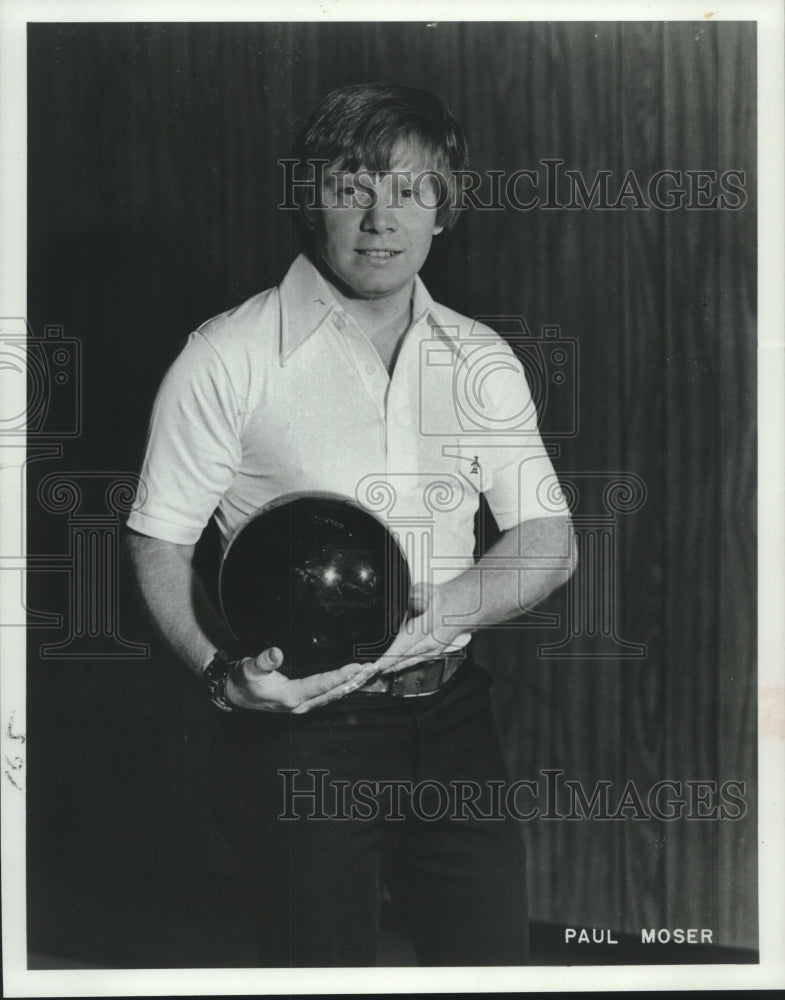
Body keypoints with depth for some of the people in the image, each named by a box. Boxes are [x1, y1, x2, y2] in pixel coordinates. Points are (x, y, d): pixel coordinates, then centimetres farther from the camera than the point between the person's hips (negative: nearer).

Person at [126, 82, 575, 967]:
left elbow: (549, 541, 6)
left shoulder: (481, 360, 7)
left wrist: (446, 608, -13)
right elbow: (158, 542, -5)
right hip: (297, 725, -4)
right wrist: (220, 672, -22)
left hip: (449, 714, 4)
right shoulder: (230, 357, -7)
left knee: (493, 961, 10)